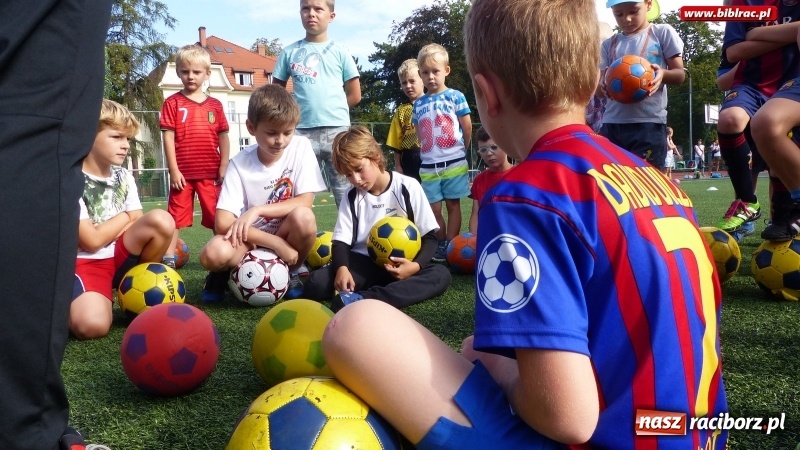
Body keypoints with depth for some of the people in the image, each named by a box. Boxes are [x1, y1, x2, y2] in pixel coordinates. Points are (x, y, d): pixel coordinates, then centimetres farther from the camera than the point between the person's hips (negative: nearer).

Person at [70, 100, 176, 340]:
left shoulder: (123, 177, 8)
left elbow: (139, 225, 5)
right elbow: (91, 241, -16)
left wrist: (105, 231, -13)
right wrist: (124, 218, -4)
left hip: (120, 255, 6)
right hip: (85, 262, -6)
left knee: (162, 220, -23)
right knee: (92, 325, -34)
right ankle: (73, 302, 3)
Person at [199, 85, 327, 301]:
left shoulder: (301, 147, -9)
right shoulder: (239, 163, -13)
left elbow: (305, 202, -14)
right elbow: (223, 223, -19)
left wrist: (257, 210, -24)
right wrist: (276, 243, -26)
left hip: (288, 236, 2)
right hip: (251, 240, -1)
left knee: (303, 217, -32)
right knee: (213, 254, -33)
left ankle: (292, 271, -3)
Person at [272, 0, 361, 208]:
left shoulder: (339, 52, 6)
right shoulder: (290, 52, 9)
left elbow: (355, 95, 8)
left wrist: (333, 109, 5)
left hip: (337, 129, -1)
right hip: (302, 131, 1)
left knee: (345, 193, 3)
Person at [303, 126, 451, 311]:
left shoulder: (408, 187, -4)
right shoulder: (351, 197, 4)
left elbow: (429, 236, -3)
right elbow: (341, 240, 0)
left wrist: (416, 265, -23)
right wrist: (342, 268, -23)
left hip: (401, 265, -1)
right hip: (363, 263, 1)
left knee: (440, 274, -33)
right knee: (316, 284, -24)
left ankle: (363, 299, -44)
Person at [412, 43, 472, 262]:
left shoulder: (455, 96, -3)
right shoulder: (419, 103, 8)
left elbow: (467, 127, 1)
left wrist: (461, 152, 8)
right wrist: (427, 152, 6)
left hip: (454, 163, -3)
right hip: (428, 166, 3)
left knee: (453, 204, 4)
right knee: (434, 209, 6)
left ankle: (450, 246, 8)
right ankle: (441, 244, 21)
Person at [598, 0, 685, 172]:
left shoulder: (663, 32, 7)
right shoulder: (609, 44, 14)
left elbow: (680, 74, 5)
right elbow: (600, 84, 10)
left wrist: (663, 74, -19)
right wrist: (603, 86, -15)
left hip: (650, 122, -3)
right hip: (612, 122, 3)